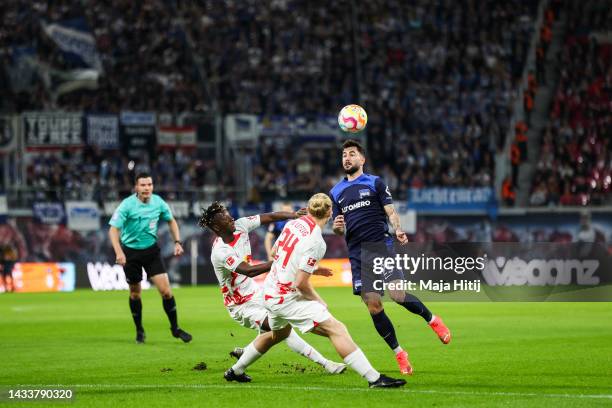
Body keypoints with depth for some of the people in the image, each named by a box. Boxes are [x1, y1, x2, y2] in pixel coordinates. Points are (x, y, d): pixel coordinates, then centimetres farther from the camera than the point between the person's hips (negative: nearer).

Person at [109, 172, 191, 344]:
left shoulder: (158, 202, -6)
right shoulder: (127, 205, -18)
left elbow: (171, 221, 12)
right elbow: (113, 229, -21)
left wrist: (177, 242, 1)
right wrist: (119, 252, -34)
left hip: (151, 249, 2)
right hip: (130, 251, -2)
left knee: (165, 290, -7)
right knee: (135, 293, 7)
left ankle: (175, 328, 8)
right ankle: (139, 330, 25)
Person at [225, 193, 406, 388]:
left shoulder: (293, 224, 2)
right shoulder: (315, 241, -20)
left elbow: (274, 252, 19)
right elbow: (301, 283, -21)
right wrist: (319, 301, -4)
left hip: (270, 291, 9)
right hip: (287, 298, -9)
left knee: (279, 333, 36)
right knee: (337, 330, -14)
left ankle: (235, 371, 48)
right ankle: (374, 378, -25)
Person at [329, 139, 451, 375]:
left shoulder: (375, 183, 7)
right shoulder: (336, 192, 18)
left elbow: (390, 211, -1)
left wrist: (398, 230, -21)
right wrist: (336, 227, -4)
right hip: (357, 254, 4)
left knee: (398, 295, -19)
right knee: (373, 306, -5)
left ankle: (432, 320, 9)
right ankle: (398, 353, 7)